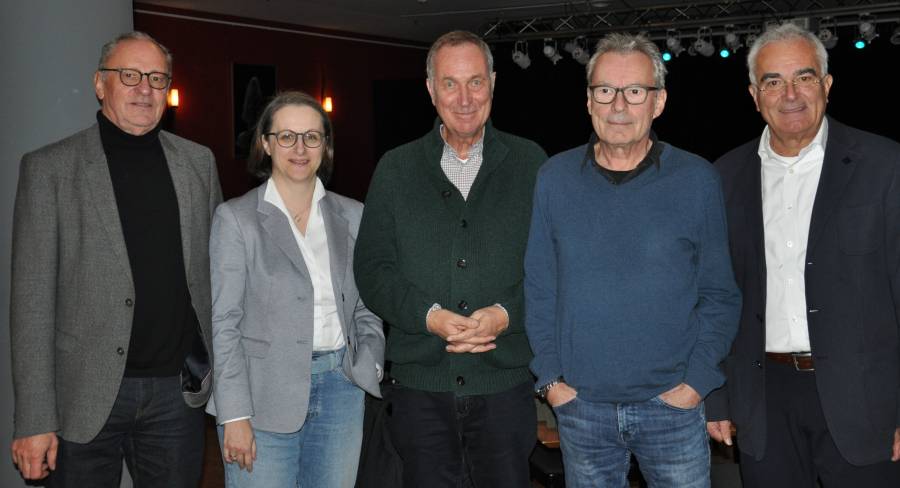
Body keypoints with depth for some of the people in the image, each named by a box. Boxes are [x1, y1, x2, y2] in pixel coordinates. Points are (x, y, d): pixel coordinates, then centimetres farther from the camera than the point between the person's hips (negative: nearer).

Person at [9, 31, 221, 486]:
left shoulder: (198, 162, 8)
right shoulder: (49, 168, -3)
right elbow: (32, 300, -6)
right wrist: (34, 421, -10)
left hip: (179, 391, 3)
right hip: (85, 397, -2)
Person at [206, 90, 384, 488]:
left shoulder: (352, 216, 9)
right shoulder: (235, 217, -2)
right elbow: (224, 322, -6)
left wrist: (370, 367, 0)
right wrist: (235, 416, -11)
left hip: (341, 390, 4)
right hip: (265, 395, -3)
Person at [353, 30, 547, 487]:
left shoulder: (529, 163, 3)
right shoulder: (395, 169, 6)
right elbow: (373, 270, 1)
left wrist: (506, 313, -16)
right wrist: (429, 315, -14)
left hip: (505, 382, 0)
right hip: (420, 383, 1)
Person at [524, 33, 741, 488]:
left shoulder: (697, 180, -3)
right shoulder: (555, 178, 0)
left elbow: (720, 295, 0)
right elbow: (539, 290, 4)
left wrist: (696, 381, -8)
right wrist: (550, 377, -2)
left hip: (672, 402, -1)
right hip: (579, 404, 1)